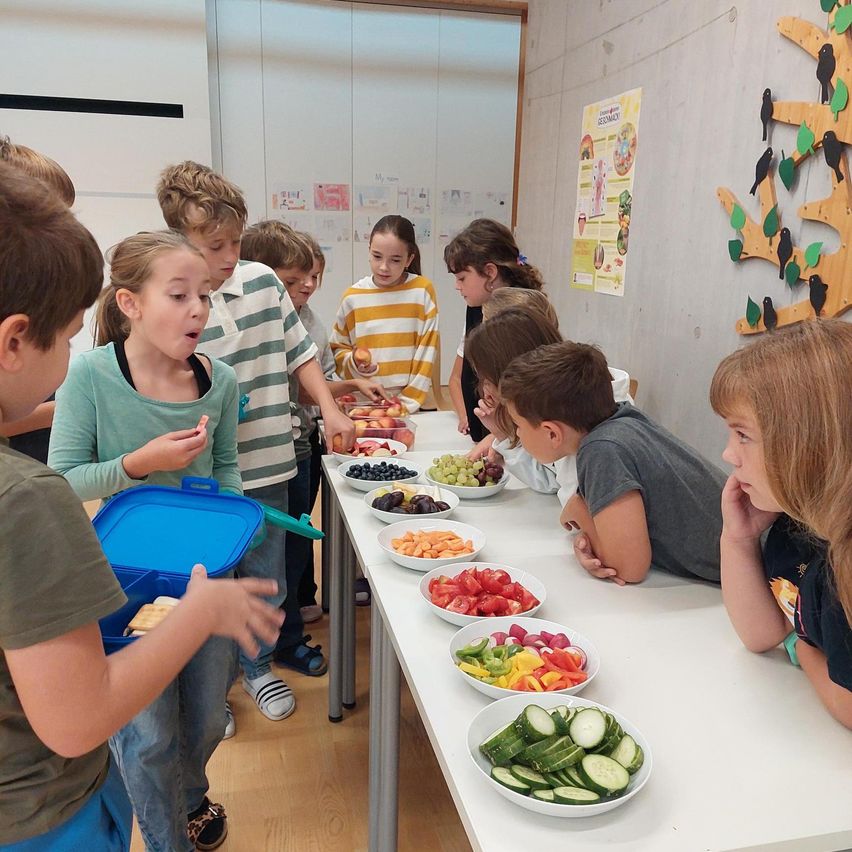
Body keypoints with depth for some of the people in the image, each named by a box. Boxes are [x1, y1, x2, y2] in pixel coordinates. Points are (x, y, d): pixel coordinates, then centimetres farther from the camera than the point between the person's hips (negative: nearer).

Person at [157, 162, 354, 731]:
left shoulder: (263, 281, 0)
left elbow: (300, 352, 9)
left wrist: (330, 410, 0)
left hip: (268, 468, 4)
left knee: (268, 581, 18)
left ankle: (258, 666, 43)